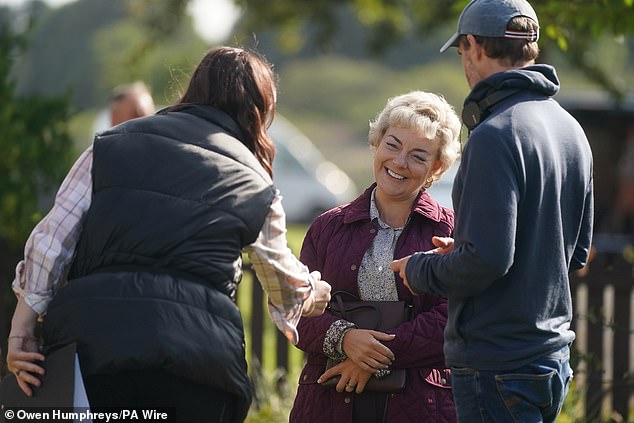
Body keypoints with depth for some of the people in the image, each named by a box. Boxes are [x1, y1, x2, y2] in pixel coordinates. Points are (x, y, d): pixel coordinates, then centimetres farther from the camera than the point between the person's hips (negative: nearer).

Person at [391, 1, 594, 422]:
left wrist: (419, 270, -4)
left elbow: (487, 258, -23)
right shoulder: (571, 130, 11)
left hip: (499, 367, -9)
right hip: (553, 354, 9)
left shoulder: (495, 135, -18)